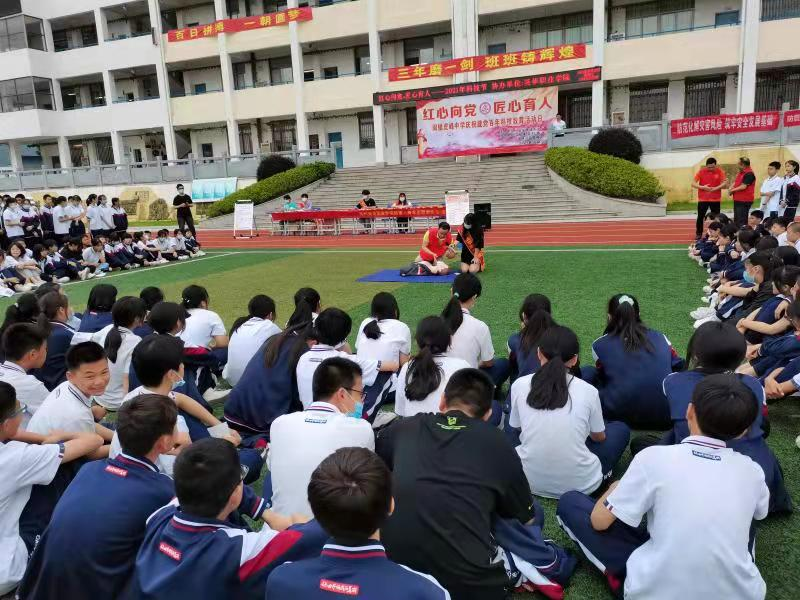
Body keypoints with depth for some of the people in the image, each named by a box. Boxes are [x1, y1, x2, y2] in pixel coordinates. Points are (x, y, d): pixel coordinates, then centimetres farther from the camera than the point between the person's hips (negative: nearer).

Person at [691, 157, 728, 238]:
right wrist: (702, 187, -19)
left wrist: (716, 188, -19)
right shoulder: (701, 171, -3)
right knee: (700, 217, 3)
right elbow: (693, 184, -4)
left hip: (716, 199, 0)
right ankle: (698, 234, 13)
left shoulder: (720, 172, -2)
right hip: (702, 199, 0)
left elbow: (725, 184, -4)